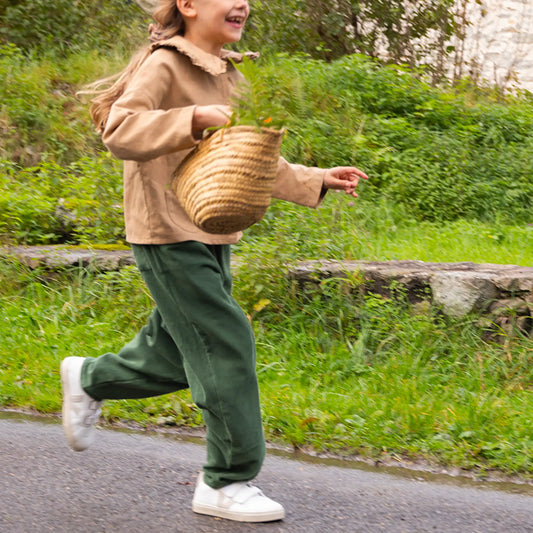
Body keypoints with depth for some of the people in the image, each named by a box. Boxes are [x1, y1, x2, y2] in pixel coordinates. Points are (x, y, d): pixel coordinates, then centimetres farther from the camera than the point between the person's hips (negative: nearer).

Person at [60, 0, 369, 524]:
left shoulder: (222, 75, 16)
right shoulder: (164, 64, -11)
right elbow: (119, 129, -23)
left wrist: (317, 181, 16)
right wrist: (195, 118, -32)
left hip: (211, 236, 9)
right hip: (168, 233, -9)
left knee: (178, 353, 14)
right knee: (225, 344, -10)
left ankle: (89, 378, 39)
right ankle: (227, 482, 0)